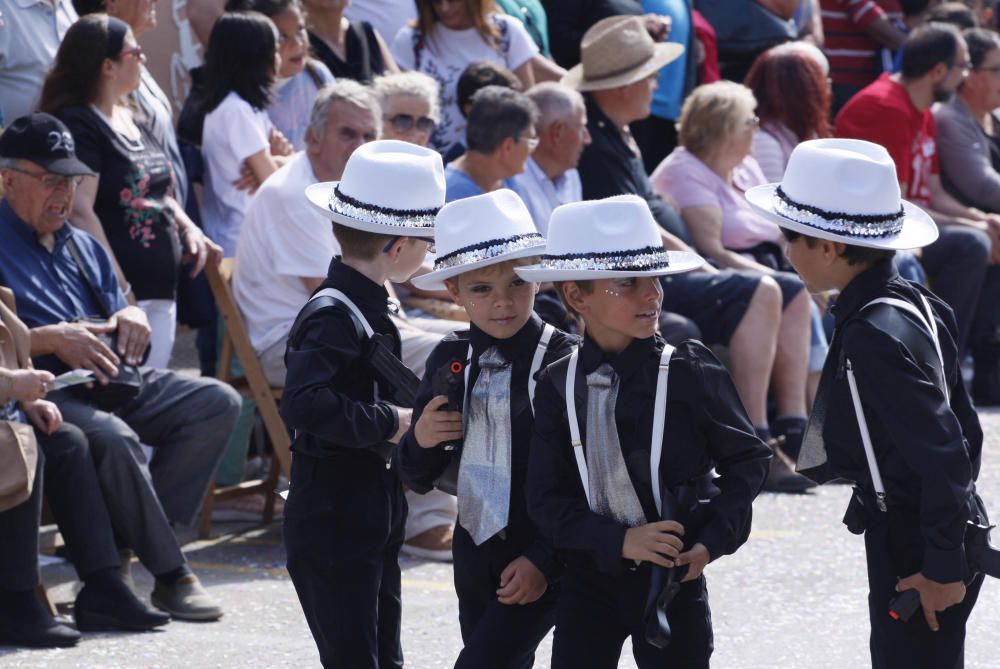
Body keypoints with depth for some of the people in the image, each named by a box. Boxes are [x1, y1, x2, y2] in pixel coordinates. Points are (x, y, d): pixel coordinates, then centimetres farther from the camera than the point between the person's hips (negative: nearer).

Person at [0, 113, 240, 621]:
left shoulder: (83, 247, 26)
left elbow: (117, 312, 27)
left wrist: (130, 318, 3)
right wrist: (51, 340, -19)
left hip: (114, 382, 8)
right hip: (46, 391, -8)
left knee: (218, 403, -11)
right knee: (113, 438, -37)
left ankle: (122, 539, -17)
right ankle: (170, 575, -27)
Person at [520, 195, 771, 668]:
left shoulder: (691, 373, -10)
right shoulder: (558, 387, -3)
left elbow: (747, 459, -1)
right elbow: (546, 499, -6)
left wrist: (713, 540, -14)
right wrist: (619, 540, -20)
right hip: (589, 579, 2)